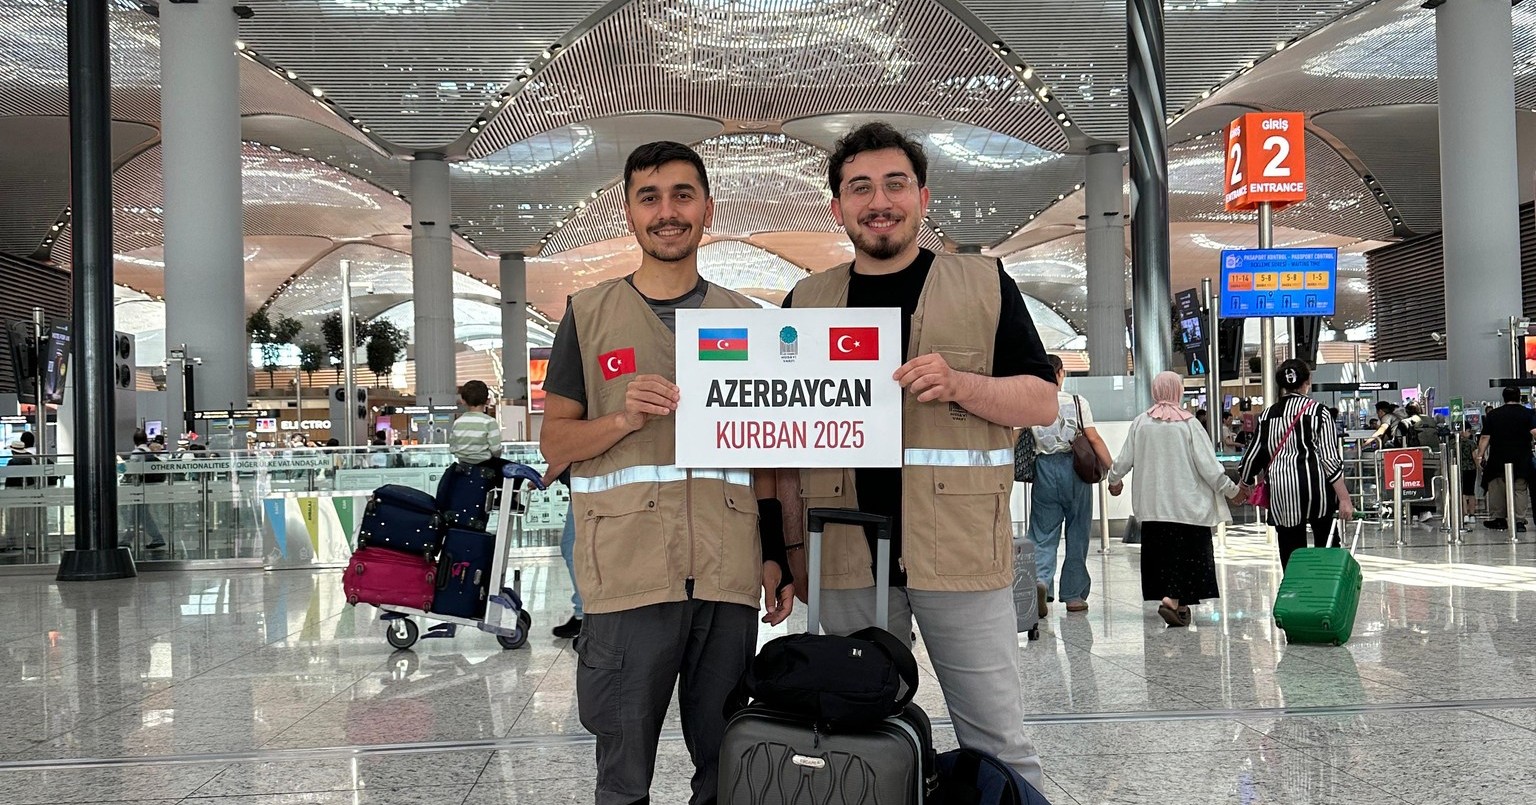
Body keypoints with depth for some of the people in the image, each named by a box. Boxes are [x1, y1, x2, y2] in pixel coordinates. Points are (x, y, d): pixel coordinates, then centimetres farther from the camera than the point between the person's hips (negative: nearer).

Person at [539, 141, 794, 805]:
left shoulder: (745, 319, 13)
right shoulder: (590, 314, 7)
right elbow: (554, 443, 5)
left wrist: (775, 556, 7)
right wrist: (625, 417, -13)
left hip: (729, 575, 2)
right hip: (628, 575, -2)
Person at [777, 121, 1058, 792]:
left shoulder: (984, 285, 4)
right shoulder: (806, 301, 11)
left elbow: (1043, 402, 2)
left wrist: (959, 384, -16)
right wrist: (793, 543, 7)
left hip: (960, 553, -2)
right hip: (845, 559, 3)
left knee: (997, 741, 5)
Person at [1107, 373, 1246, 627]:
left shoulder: (1140, 423, -1)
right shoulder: (1188, 424, -9)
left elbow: (1124, 460, 7)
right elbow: (1209, 465, -8)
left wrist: (1114, 480, 28)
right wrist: (1232, 490, 5)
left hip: (1152, 504, 4)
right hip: (1186, 503, -4)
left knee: (1161, 551, 12)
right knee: (1186, 552, 1)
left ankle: (1179, 605, 19)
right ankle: (1173, 598, -14)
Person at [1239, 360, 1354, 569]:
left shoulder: (1268, 415, 11)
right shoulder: (1316, 411, 0)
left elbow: (1253, 456, 15)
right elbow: (1330, 458, -7)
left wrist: (1245, 485, 32)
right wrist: (1344, 498, -7)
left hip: (1281, 491, 3)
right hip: (1316, 488, -3)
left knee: (1291, 559, 6)